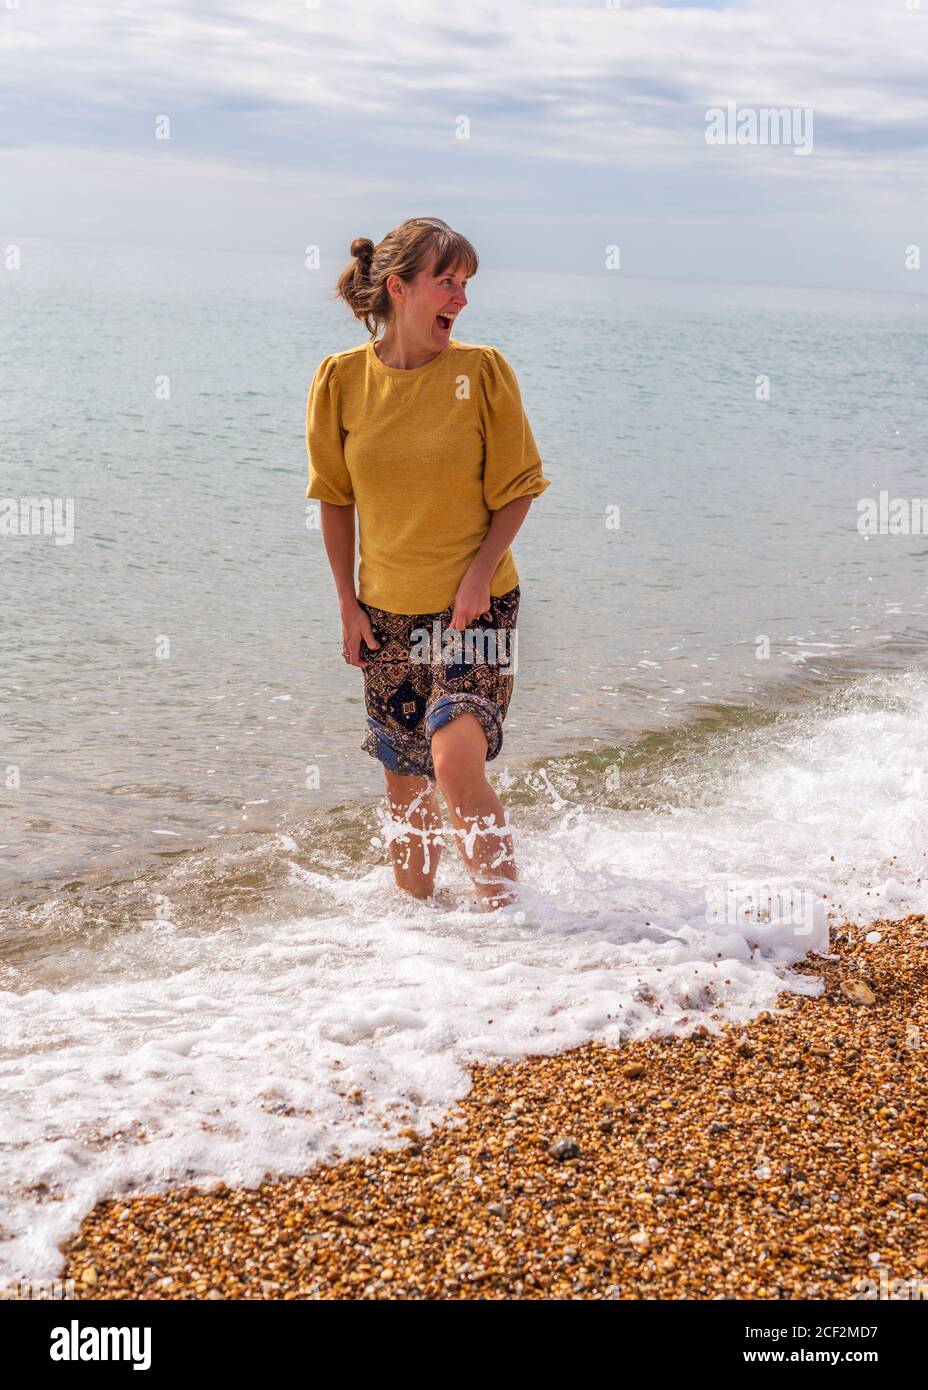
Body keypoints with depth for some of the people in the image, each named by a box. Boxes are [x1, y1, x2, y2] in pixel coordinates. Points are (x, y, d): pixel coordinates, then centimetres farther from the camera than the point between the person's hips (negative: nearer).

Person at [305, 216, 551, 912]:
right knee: (405, 780, 11)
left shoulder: (483, 369, -9)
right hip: (387, 607, 3)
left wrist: (478, 575, -14)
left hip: (474, 601, -3)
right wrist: (349, 602, 5)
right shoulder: (342, 377, -4)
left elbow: (517, 488, -3)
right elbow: (335, 498, 6)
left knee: (456, 762, -16)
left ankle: (506, 914, 1)